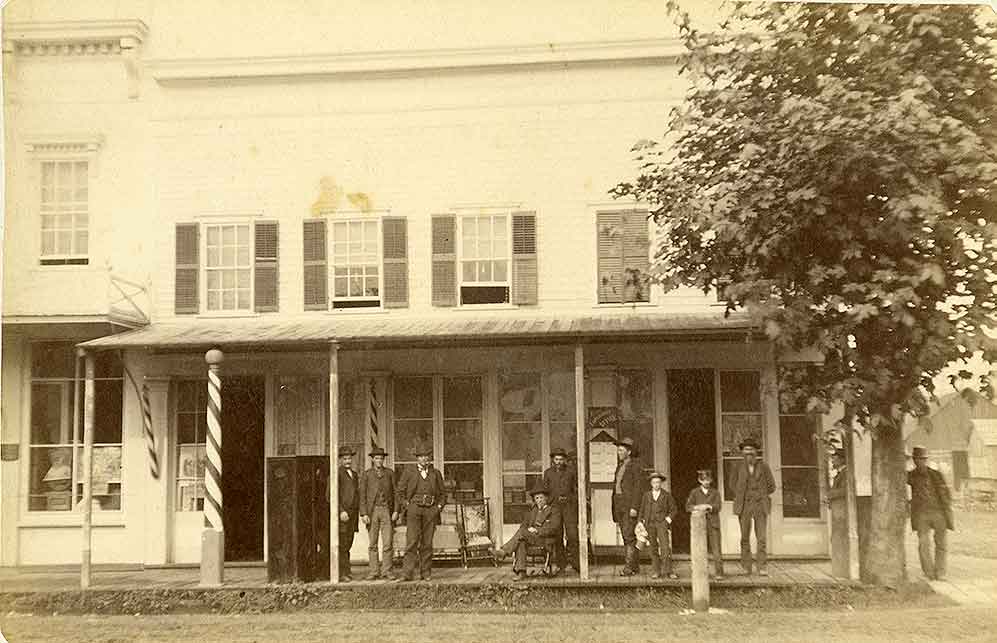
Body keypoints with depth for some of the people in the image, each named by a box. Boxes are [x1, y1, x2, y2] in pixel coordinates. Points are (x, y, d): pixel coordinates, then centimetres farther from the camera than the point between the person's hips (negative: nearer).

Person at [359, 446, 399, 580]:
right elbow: (362, 495, 2)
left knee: (387, 543, -4)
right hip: (372, 510, 0)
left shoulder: (390, 473, 9)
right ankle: (373, 572, 7)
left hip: (387, 511, 1)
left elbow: (395, 493, 7)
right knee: (372, 544, 2)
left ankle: (386, 571, 2)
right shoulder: (366, 474, 5)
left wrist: (396, 511, -2)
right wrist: (364, 514, -7)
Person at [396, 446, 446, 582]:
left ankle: (426, 572, 10)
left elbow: (443, 493, 20)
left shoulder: (436, 474, 14)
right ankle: (408, 573, -13)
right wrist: (406, 506, -1)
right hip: (413, 510, -2)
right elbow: (400, 492, 9)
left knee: (427, 544, 3)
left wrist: (439, 507, 7)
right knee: (412, 542, -11)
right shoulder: (409, 473, 8)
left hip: (431, 511, 2)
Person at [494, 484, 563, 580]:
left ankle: (504, 552, -26)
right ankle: (521, 572, -37)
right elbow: (524, 524, 18)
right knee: (521, 542, -31)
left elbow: (553, 529, -9)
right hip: (532, 538, 5)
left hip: (547, 540, -5)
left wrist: (537, 531, -17)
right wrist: (529, 529, -6)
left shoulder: (554, 510, 4)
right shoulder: (533, 510, 22)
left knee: (521, 532, -28)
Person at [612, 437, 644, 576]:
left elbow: (638, 487, -12)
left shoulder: (635, 465, -5)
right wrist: (615, 511, 16)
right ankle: (635, 566, 12)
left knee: (629, 535, -13)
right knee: (627, 537, 8)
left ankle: (629, 567, -14)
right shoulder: (619, 466, 18)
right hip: (619, 504, 8)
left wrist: (634, 507, -20)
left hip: (630, 504, -8)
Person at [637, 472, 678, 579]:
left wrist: (669, 519, -4)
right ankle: (656, 571, 10)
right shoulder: (646, 495, 10)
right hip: (649, 524, 2)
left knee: (665, 547, -12)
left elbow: (674, 509, 10)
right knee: (653, 548, 4)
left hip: (662, 523, -2)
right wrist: (640, 522, 4)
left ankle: (668, 571, -7)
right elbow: (641, 510, 14)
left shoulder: (666, 495, 5)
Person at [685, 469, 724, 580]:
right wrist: (697, 507, -19)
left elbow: (718, 507, -1)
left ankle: (718, 573, -6)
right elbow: (688, 506, 0)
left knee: (716, 550, -7)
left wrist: (709, 506, -20)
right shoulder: (694, 492, 12)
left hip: (713, 524, 0)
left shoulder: (715, 493, 14)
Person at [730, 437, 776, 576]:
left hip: (760, 506, -1)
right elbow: (733, 485, 17)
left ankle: (763, 568, -4)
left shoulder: (764, 467, 1)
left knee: (761, 538, -6)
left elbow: (771, 486, 9)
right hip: (744, 507, 1)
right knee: (745, 538, 2)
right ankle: (746, 567, 10)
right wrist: (742, 496, 9)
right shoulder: (739, 468, 3)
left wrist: (760, 495, 5)